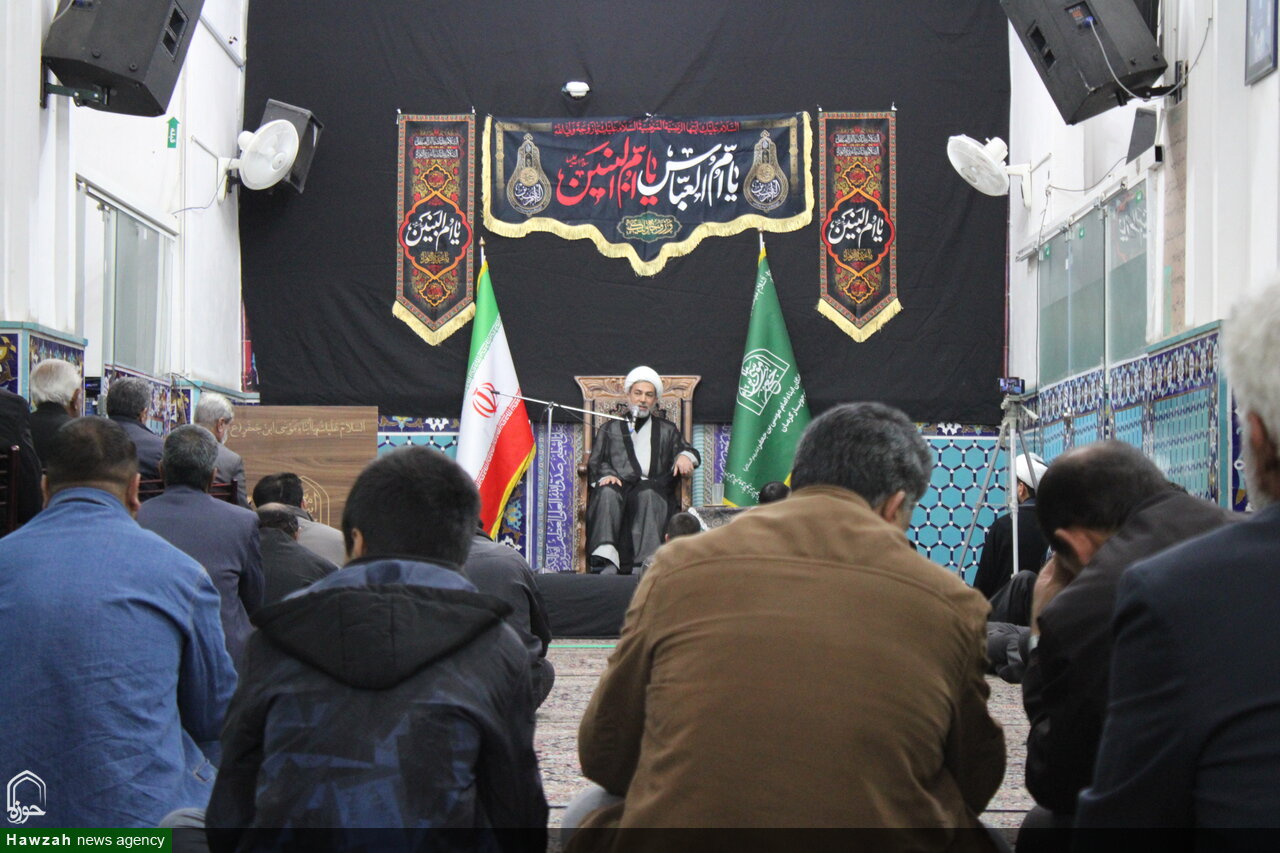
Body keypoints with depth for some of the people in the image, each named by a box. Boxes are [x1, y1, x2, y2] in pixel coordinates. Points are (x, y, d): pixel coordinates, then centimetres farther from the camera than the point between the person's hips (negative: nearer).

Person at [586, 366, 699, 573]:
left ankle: (647, 561, -51)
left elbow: (688, 451, 19)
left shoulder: (667, 430, 30)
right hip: (619, 486, 0)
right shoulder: (610, 428, 29)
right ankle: (606, 558, -50)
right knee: (608, 493, -37)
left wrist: (685, 456, -7)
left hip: (652, 488, 0)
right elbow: (595, 463, 17)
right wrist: (606, 475, -7)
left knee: (648, 495, -38)